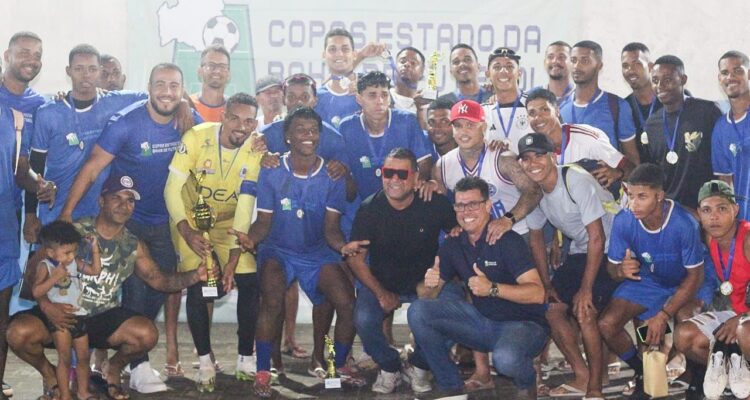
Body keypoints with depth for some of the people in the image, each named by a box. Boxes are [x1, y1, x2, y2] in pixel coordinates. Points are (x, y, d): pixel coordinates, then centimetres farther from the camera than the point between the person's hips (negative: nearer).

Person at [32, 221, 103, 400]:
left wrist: (94, 249, 2)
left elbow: (95, 270, 8)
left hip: (78, 315, 6)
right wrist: (54, 277, -28)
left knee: (83, 356, 11)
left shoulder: (75, 263, 5)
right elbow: (36, 292, -20)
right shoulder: (45, 267, -11)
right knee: (65, 358, -5)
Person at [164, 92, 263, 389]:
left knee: (250, 283, -9)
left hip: (229, 222, 2)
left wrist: (233, 259, -22)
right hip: (191, 219, -2)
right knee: (198, 287, -14)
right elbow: (172, 189, -21)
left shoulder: (257, 150, -18)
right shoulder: (196, 138, -23)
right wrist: (188, 233, -34)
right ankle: (205, 361, 4)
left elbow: (246, 207, -18)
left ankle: (246, 358, 7)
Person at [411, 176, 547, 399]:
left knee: (506, 359, -39)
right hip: (482, 320, 6)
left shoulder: (507, 240, -16)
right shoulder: (453, 246, 2)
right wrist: (430, 285, -19)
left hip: (522, 323, -6)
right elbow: (429, 296, 5)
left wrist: (492, 289, -35)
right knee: (418, 311, -10)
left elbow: (537, 293, -23)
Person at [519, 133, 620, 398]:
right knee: (552, 309, -1)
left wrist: (586, 289, -22)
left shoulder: (577, 182, -25)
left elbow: (597, 237, -24)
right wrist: (547, 284, 4)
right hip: (579, 251, 8)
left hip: (609, 249, -8)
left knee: (584, 312, -21)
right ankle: (582, 377, 14)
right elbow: (536, 237, 10)